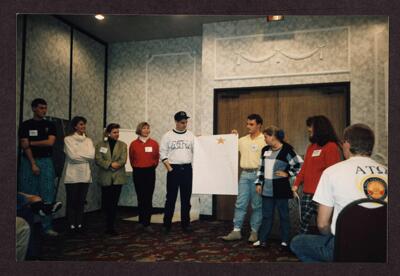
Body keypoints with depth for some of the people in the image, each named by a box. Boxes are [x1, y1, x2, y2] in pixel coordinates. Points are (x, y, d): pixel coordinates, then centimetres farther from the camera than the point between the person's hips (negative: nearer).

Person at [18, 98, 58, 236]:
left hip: (46, 162, 2)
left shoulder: (50, 125, 10)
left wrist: (31, 143, -5)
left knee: (48, 195, -1)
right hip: (29, 161, -1)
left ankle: (47, 227, 4)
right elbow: (24, 146, -4)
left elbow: (50, 142, -4)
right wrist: (33, 164, -11)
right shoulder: (25, 125, 4)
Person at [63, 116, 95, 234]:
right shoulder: (68, 139, -1)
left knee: (81, 201, 8)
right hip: (72, 175, -4)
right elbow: (72, 155, -13)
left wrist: (78, 154, -6)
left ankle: (79, 225, 16)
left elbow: (92, 155, -2)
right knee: (72, 202, 0)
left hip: (85, 175, 4)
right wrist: (85, 155, -3)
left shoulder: (88, 140, 11)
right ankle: (71, 225, 8)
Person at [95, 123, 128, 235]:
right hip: (105, 178, 0)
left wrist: (116, 164, -20)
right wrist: (110, 164, -17)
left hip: (118, 177, 0)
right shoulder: (100, 145, 7)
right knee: (106, 202, 5)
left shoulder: (123, 145, 8)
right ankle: (109, 225, 22)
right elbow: (98, 160, -4)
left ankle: (110, 226, 8)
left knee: (114, 202, -1)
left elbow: (123, 160, -2)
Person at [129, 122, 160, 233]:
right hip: (138, 172, 0)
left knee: (148, 198, -3)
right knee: (140, 198, 7)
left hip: (150, 172, 0)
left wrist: (152, 166, 9)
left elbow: (157, 158, 10)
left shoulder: (154, 143, 1)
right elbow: (131, 159, 10)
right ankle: (141, 221, 21)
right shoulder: (134, 144, 0)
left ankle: (147, 223, 2)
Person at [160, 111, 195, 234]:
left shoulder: (191, 135, 7)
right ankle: (166, 224, 13)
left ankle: (185, 224, 17)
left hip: (187, 169, 2)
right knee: (171, 198, 3)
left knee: (186, 198, 7)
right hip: (173, 169, -2)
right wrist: (169, 167, -9)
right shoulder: (168, 135, 1)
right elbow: (162, 153, -1)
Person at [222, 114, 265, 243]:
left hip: (257, 174, -4)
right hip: (244, 174, 5)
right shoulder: (243, 140, 12)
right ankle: (236, 230, 9)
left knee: (257, 205, 5)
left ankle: (254, 231, 16)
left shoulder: (264, 140, -4)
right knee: (240, 203, 4)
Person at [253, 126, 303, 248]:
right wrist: (259, 183, 13)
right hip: (267, 189, 6)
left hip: (280, 188, -6)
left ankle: (285, 241, 18)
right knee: (266, 215, 12)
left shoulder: (287, 149, -11)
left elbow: (300, 164, -11)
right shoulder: (265, 150, 10)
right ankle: (262, 240, 19)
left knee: (283, 215, 7)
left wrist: (288, 173, -9)